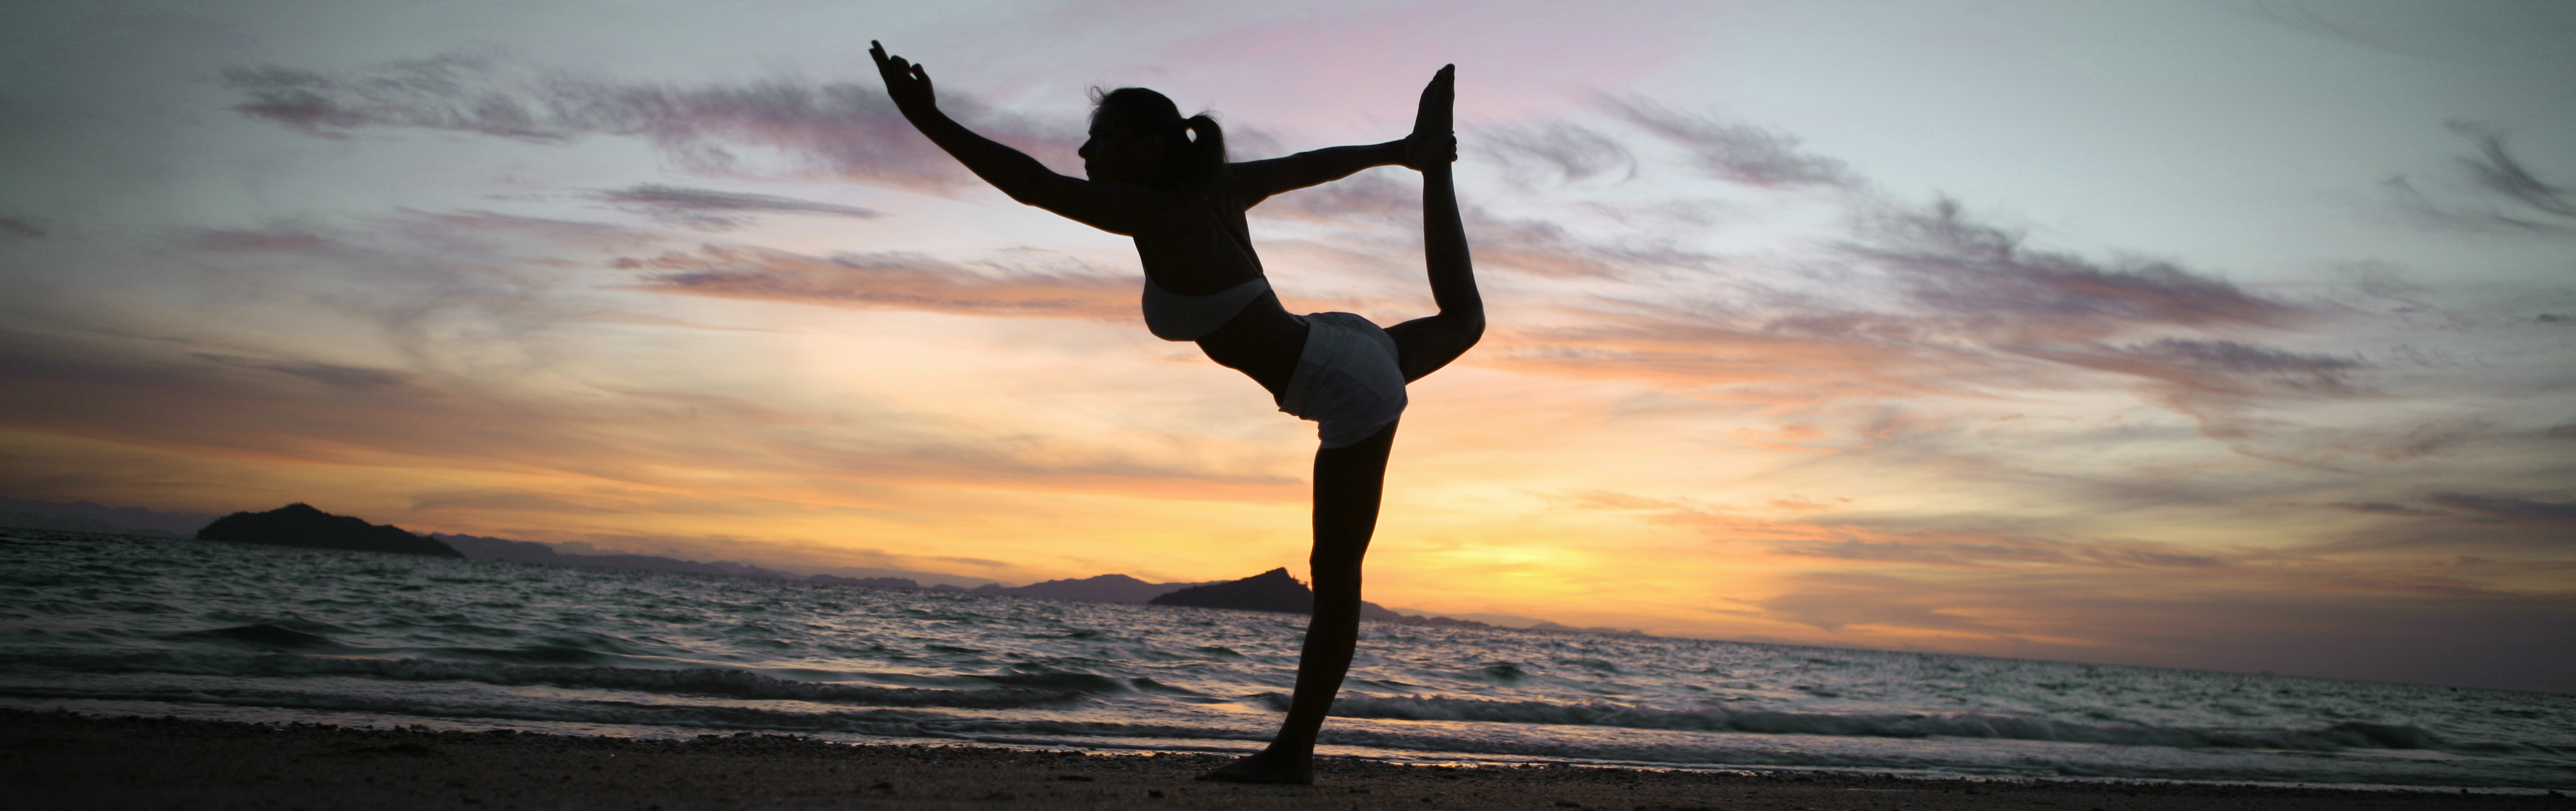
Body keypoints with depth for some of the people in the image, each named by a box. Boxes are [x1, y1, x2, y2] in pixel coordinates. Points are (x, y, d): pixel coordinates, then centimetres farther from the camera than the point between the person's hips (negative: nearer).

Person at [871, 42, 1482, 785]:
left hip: (1348, 391, -9)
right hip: (1349, 348, 9)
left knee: (1335, 577, -5)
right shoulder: (1218, 189, 0)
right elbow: (1311, 164, 13)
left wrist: (926, 118, -32)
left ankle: (1294, 750, 1)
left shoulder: (1162, 214, -23)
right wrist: (1399, 153, 28)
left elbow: (1033, 185, -31)